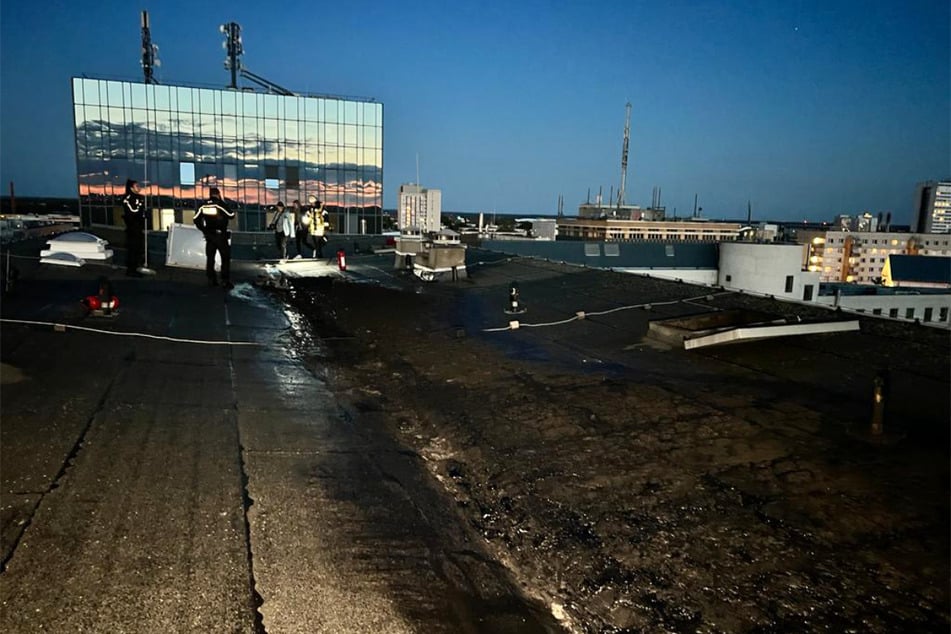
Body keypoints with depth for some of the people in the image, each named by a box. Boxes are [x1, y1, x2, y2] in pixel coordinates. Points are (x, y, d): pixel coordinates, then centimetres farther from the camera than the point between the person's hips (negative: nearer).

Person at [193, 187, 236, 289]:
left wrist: (203, 229, 17)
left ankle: (211, 280, 15)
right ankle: (225, 281, -6)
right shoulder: (220, 203, -11)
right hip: (221, 235, -5)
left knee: (210, 258, 13)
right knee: (225, 258, 0)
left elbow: (196, 219, 6)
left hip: (209, 235, 5)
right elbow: (231, 215, -5)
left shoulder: (203, 205, 4)